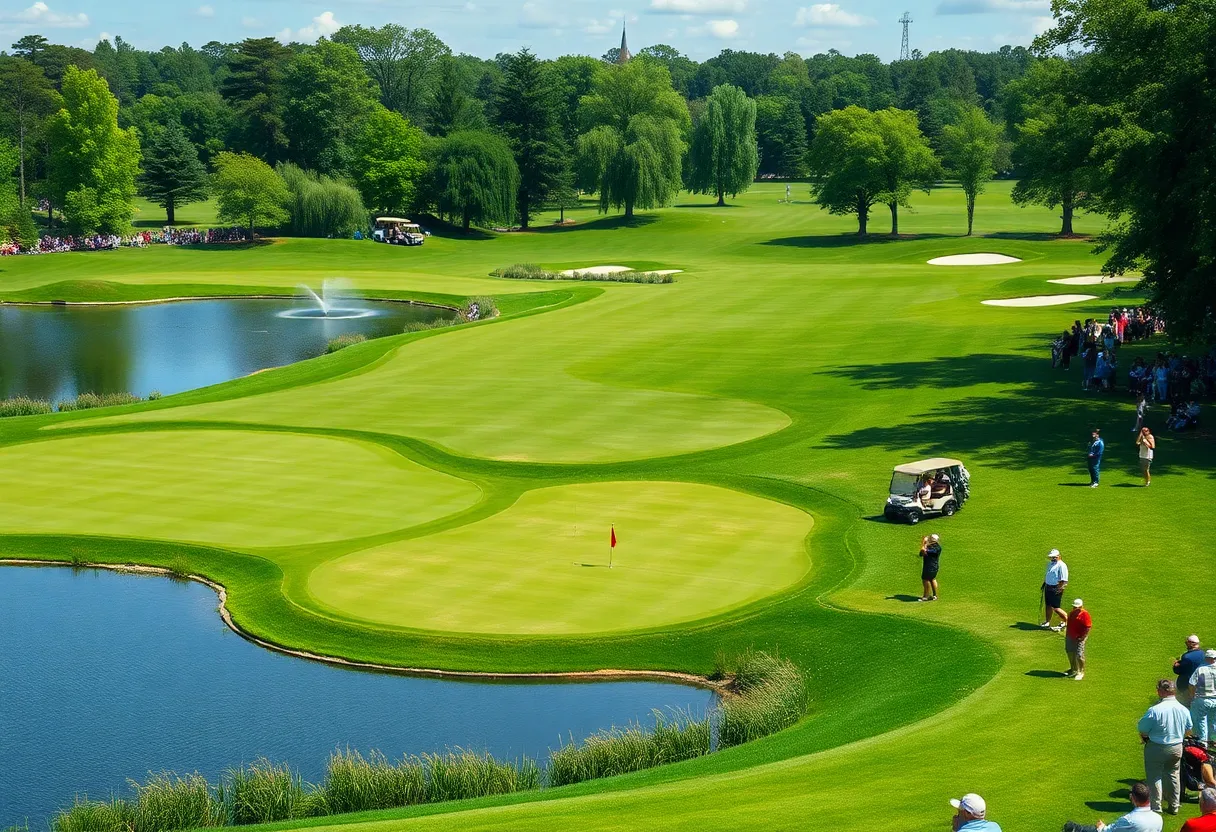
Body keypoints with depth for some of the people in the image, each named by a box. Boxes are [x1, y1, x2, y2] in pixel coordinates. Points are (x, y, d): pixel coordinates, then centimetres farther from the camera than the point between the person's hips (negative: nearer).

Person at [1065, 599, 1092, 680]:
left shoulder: (1084, 614, -14)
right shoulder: (1072, 613, 10)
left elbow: (1088, 627, -16)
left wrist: (1082, 637, -19)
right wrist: (1067, 635, 16)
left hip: (1079, 638, -8)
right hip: (1070, 637, 8)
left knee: (1079, 655, -8)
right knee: (1070, 653, 17)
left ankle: (1081, 672, 6)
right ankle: (1073, 670, 34)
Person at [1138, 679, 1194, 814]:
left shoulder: (1154, 710, -24)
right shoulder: (1184, 710, -6)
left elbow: (1142, 729, -17)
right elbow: (1188, 731, 8)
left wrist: (1144, 737, 5)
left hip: (1156, 748, -5)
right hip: (1177, 748, 5)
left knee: (1154, 777, 8)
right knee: (1173, 775, 19)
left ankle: (1155, 807, 11)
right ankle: (1174, 806, 26)